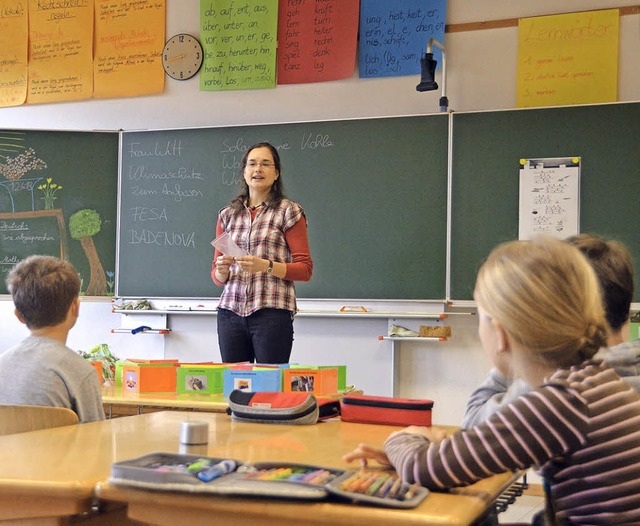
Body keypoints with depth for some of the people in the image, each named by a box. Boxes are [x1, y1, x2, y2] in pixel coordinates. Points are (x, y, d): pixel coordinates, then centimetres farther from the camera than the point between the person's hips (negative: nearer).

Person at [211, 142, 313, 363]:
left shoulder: (289, 212, 4)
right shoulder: (227, 215, 15)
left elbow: (305, 270, 0)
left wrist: (266, 266, -15)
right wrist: (222, 271, -5)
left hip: (272, 312, -3)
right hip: (230, 312, 4)